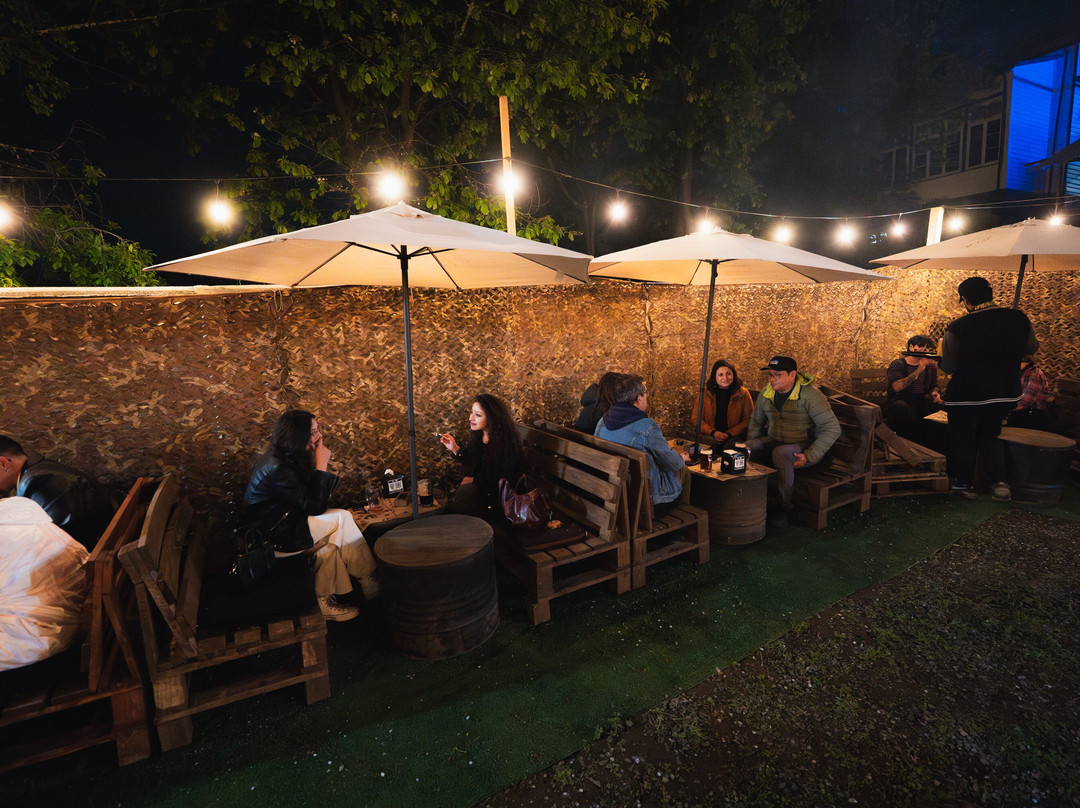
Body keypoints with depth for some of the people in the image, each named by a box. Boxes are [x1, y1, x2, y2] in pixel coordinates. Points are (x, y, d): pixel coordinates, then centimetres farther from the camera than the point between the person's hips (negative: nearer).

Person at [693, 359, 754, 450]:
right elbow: (696, 418, 7)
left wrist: (729, 434, -11)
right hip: (710, 436, 1)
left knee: (730, 445, -33)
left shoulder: (743, 393, 4)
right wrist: (712, 432, -10)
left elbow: (748, 420, 4)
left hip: (734, 436, -1)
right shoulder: (706, 392, 5)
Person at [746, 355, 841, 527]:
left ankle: (786, 507, -21)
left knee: (780, 453, -36)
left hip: (804, 446, -5)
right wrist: (750, 448, 3)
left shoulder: (810, 394, -17)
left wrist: (810, 456, -26)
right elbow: (756, 421, 17)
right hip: (775, 441, 6)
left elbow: (832, 429, -18)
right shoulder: (766, 393, 2)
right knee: (745, 449, -21)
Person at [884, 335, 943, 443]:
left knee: (940, 405, -26)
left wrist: (934, 393, -1)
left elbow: (934, 386, 26)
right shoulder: (898, 364, -2)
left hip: (921, 403, 5)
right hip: (899, 401, -5)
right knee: (902, 407, -40)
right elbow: (896, 387, -18)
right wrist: (918, 371, -24)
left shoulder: (931, 366, 15)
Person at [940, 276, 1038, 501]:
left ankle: (962, 484, 19)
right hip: (1005, 393, 4)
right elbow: (1032, 348, 12)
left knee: (962, 440, 12)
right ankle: (999, 481, 10)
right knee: (990, 437, 22)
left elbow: (948, 366, -10)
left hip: (966, 395, -4)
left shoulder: (957, 327, -16)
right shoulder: (1019, 318, -4)